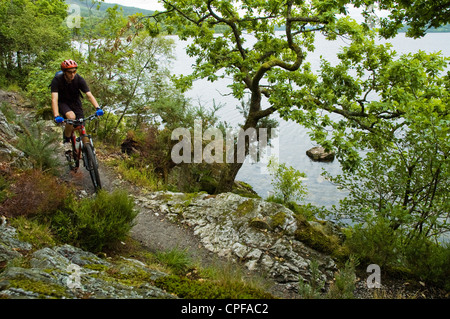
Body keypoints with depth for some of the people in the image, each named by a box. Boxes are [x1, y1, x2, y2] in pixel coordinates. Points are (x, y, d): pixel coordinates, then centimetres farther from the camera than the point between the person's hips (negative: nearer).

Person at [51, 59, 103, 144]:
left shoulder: (79, 79, -21)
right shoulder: (57, 80, -26)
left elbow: (89, 95, -26)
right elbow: (54, 99, -34)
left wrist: (98, 108, -43)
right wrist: (56, 116, -49)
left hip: (75, 102, 2)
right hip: (62, 102, -2)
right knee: (71, 117, -32)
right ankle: (66, 138, -8)